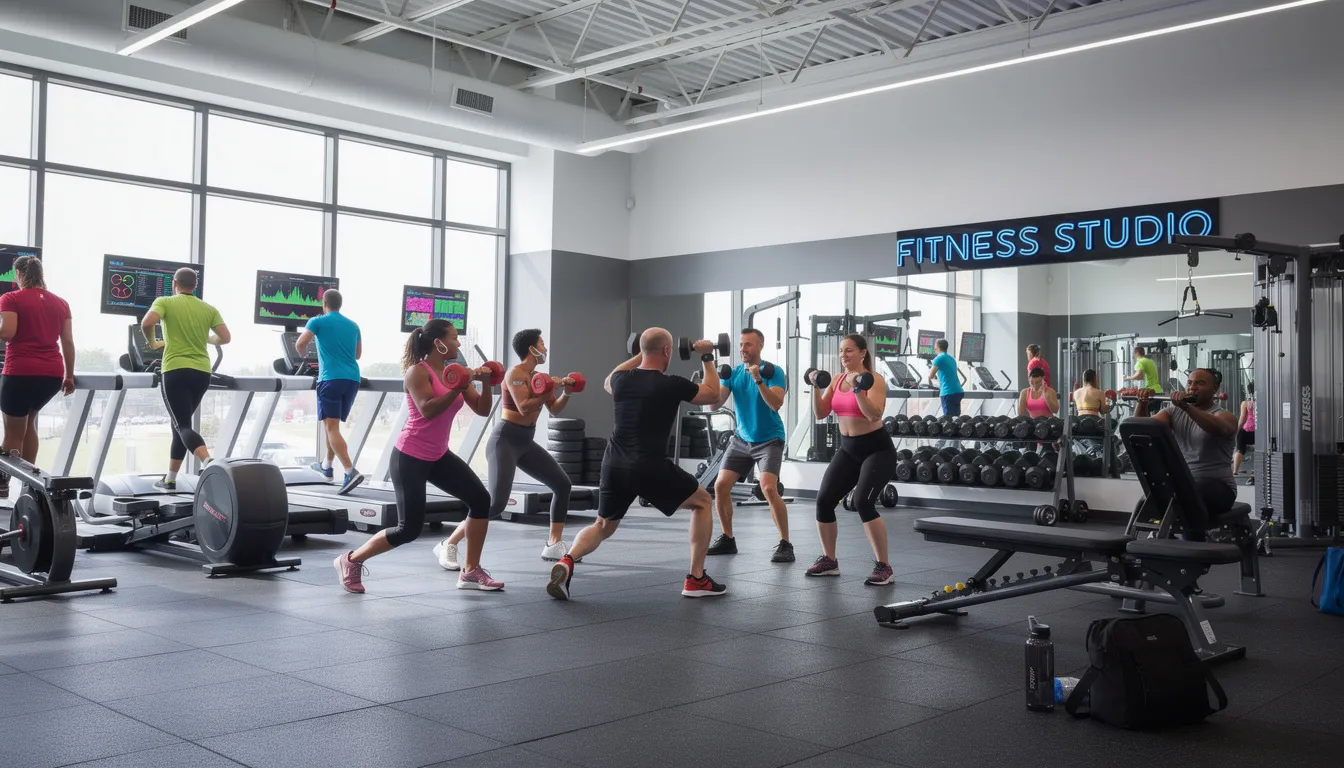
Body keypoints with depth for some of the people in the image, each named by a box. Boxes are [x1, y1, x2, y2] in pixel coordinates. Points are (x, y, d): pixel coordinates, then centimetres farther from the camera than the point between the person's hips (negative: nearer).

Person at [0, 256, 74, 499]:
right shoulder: (60, 303, 14)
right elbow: (68, 342, 11)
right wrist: (69, 375, 15)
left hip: (21, 372, -5)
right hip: (53, 374, 5)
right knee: (28, 420, 24)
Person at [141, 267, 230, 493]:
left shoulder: (165, 302, 1)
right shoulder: (209, 309, 10)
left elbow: (147, 323, -17)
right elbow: (225, 338, 2)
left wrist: (152, 343, 4)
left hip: (176, 371, -4)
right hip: (201, 373, 5)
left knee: (183, 426, -8)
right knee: (181, 424, 17)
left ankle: (210, 464, -35)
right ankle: (169, 480, 21)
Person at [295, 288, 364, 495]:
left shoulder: (318, 322, 3)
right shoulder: (353, 325, 18)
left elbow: (300, 345, -5)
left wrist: (305, 356, 17)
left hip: (331, 379, -6)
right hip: (352, 379, 6)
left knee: (331, 427, -10)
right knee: (331, 424, 23)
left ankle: (351, 472, -25)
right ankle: (326, 466, 32)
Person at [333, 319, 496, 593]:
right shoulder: (417, 371, -13)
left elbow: (482, 410, 5)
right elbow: (427, 410, -28)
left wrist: (486, 383, -12)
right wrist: (458, 387, -32)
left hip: (438, 456, 8)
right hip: (410, 457, -7)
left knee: (481, 500, -6)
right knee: (409, 529, -8)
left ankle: (471, 572, 4)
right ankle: (350, 561, 14)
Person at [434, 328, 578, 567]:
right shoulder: (515, 373, -12)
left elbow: (554, 410, 15)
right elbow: (524, 408, -23)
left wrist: (565, 392, -2)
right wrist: (550, 390, -18)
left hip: (526, 442, 9)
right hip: (505, 440, -9)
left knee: (563, 484, 7)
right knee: (496, 502, -21)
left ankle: (554, 546, 15)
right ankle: (448, 545, -9)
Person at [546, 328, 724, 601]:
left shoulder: (622, 380, 7)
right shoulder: (671, 385, -7)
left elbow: (608, 383, 36)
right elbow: (712, 395, 11)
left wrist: (639, 355, 39)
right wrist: (708, 358, 22)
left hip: (614, 465, 5)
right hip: (649, 468, -5)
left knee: (603, 526, 22)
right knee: (703, 502, 16)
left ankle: (567, 562, -10)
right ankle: (696, 580, 13)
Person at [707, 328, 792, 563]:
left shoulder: (774, 371, -13)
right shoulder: (733, 373, 1)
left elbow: (776, 404, -27)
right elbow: (715, 402, -8)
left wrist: (758, 380, -37)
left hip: (769, 440, -5)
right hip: (742, 439, 6)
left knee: (768, 488, -25)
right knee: (720, 485, -3)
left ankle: (785, 544, -14)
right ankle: (727, 539, 15)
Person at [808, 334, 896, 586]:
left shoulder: (874, 380, -13)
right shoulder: (836, 380, 6)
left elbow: (874, 415, -26)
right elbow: (821, 414, 2)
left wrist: (858, 389, -32)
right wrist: (816, 388, -11)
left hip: (877, 449, -7)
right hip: (848, 449, 7)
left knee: (863, 501, -24)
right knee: (823, 500, -3)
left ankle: (883, 567, -14)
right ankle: (829, 561, 15)